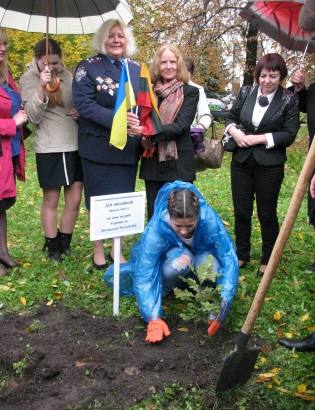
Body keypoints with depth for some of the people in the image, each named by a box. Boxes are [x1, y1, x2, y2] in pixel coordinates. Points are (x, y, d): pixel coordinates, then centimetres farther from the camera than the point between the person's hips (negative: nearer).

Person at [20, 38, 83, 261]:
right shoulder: (29, 79, -2)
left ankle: (64, 242, 25)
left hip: (75, 145, 4)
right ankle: (53, 247, 20)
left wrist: (81, 112, -1)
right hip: (49, 149, -4)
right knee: (51, 200, 5)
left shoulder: (67, 75, 10)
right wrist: (41, 87, -23)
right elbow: (34, 117, -12)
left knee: (75, 199, 6)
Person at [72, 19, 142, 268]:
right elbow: (84, 104, -16)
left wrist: (143, 127, -9)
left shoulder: (137, 70, 10)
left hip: (128, 148, 4)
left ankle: (117, 249, 26)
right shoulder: (88, 67, -4)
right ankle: (98, 250, 22)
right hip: (98, 148, -4)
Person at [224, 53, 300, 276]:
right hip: (241, 161, 3)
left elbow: (289, 134, -9)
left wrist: (259, 138, -16)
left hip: (269, 165, -3)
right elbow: (231, 117, 13)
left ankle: (268, 260, 25)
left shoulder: (289, 100, -6)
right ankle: (242, 254, 30)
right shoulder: (245, 92, 4)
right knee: (241, 212, 11)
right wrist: (234, 130, -9)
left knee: (267, 214, 7)